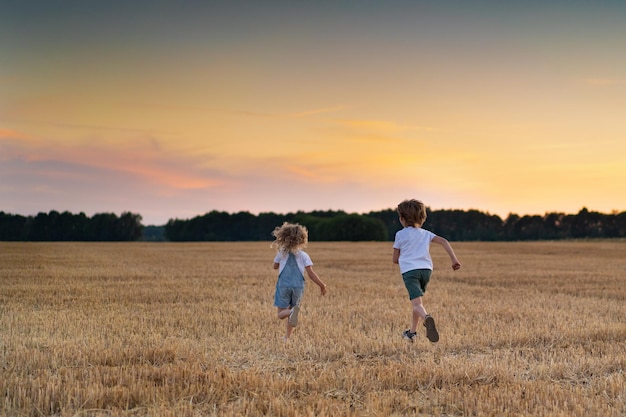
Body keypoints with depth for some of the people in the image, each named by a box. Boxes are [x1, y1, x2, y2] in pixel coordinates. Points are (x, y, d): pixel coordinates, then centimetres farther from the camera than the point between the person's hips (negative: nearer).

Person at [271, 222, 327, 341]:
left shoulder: (281, 253, 1)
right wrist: (322, 285, 1)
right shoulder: (303, 255, -1)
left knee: (281, 314, 0)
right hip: (298, 286, 2)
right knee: (290, 314, 18)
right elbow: (311, 273, -7)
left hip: (283, 285, -1)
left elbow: (275, 266, 19)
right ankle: (287, 338, 19)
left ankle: (292, 311, -34)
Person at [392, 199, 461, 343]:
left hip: (409, 270, -5)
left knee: (417, 303, -19)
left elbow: (395, 259, 8)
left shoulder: (400, 234, 6)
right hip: (426, 269, 5)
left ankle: (427, 318, -51)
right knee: (417, 300, 23)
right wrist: (454, 259, -1)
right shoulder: (426, 233, 16)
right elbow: (444, 241, 2)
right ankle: (412, 332, 32)